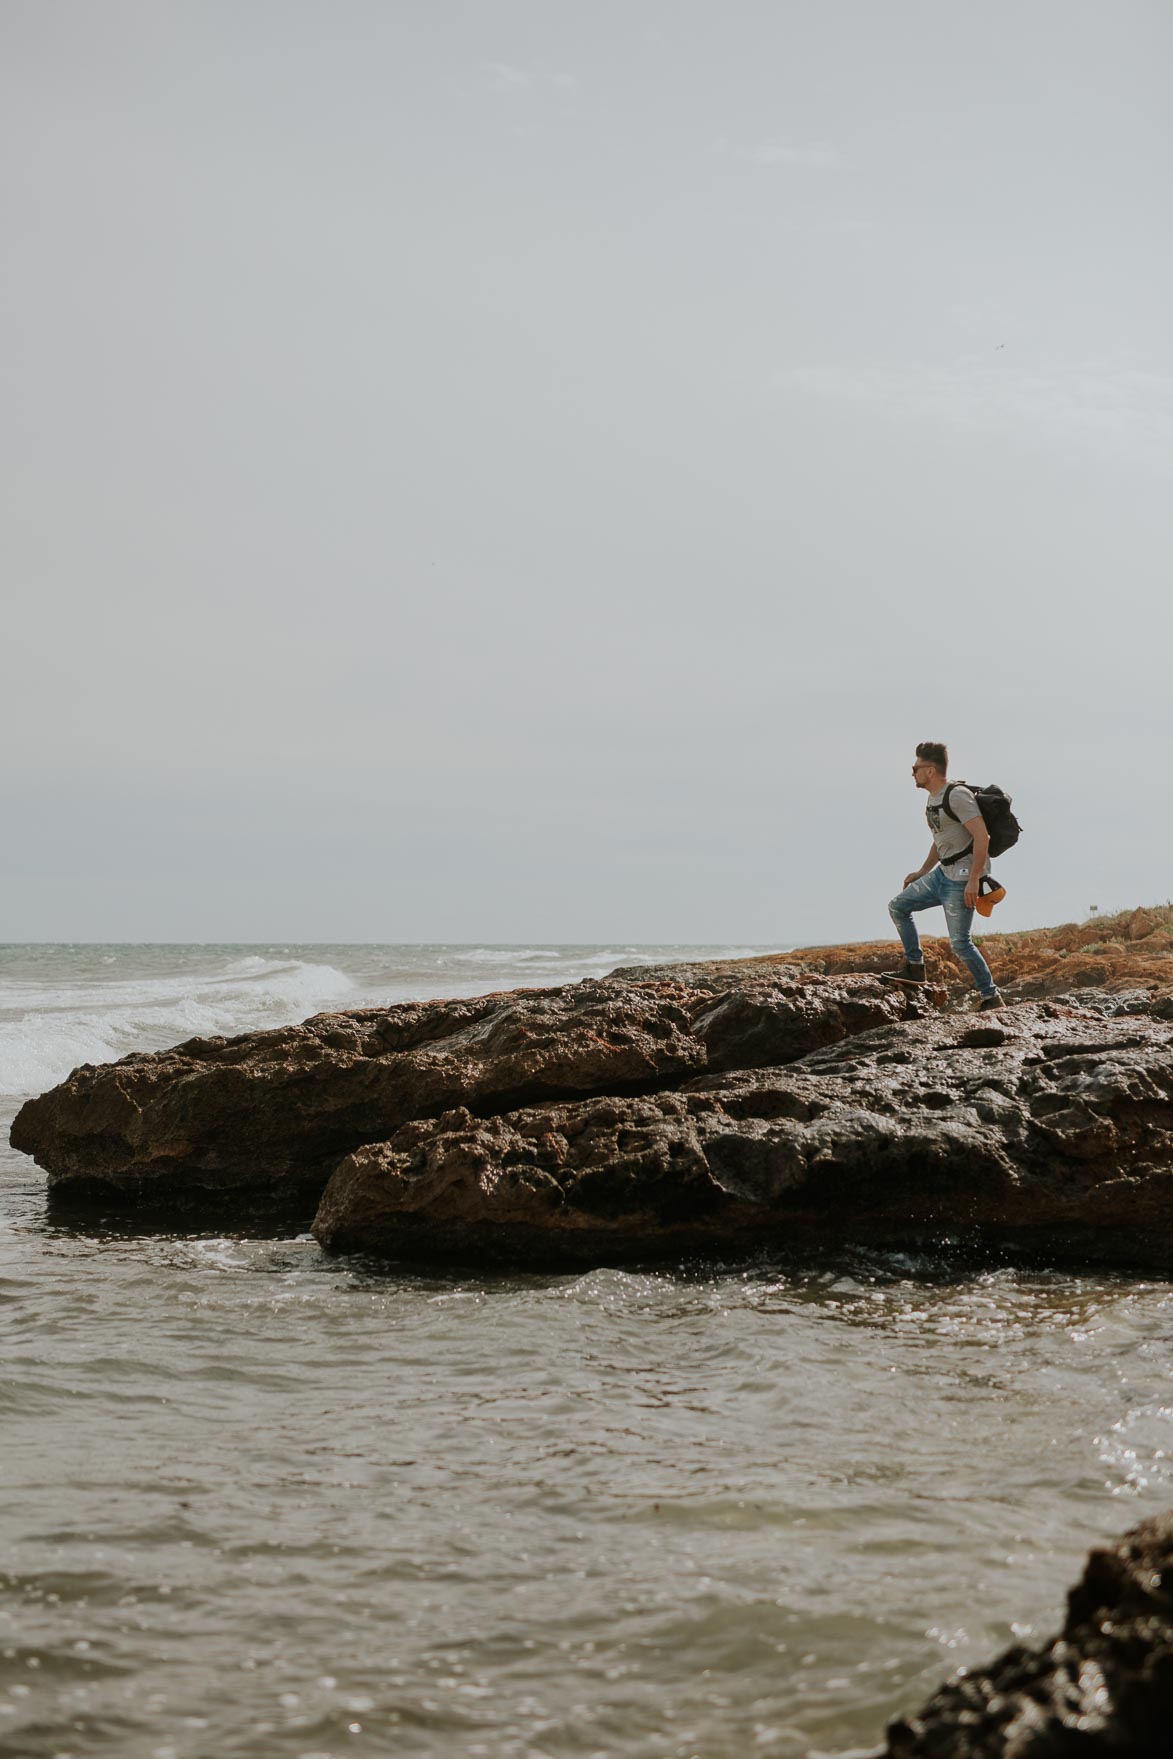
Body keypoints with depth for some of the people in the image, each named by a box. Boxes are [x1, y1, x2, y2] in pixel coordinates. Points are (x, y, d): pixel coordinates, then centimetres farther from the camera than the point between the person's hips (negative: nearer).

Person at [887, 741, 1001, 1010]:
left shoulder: (957, 796, -17)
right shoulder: (933, 798, 13)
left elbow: (982, 836, -23)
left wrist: (973, 880, -25)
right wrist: (921, 873, 28)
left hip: (962, 879, -10)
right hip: (942, 873, 10)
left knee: (960, 942, -11)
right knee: (898, 907, 12)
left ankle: (991, 997, -2)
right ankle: (914, 968, 15)